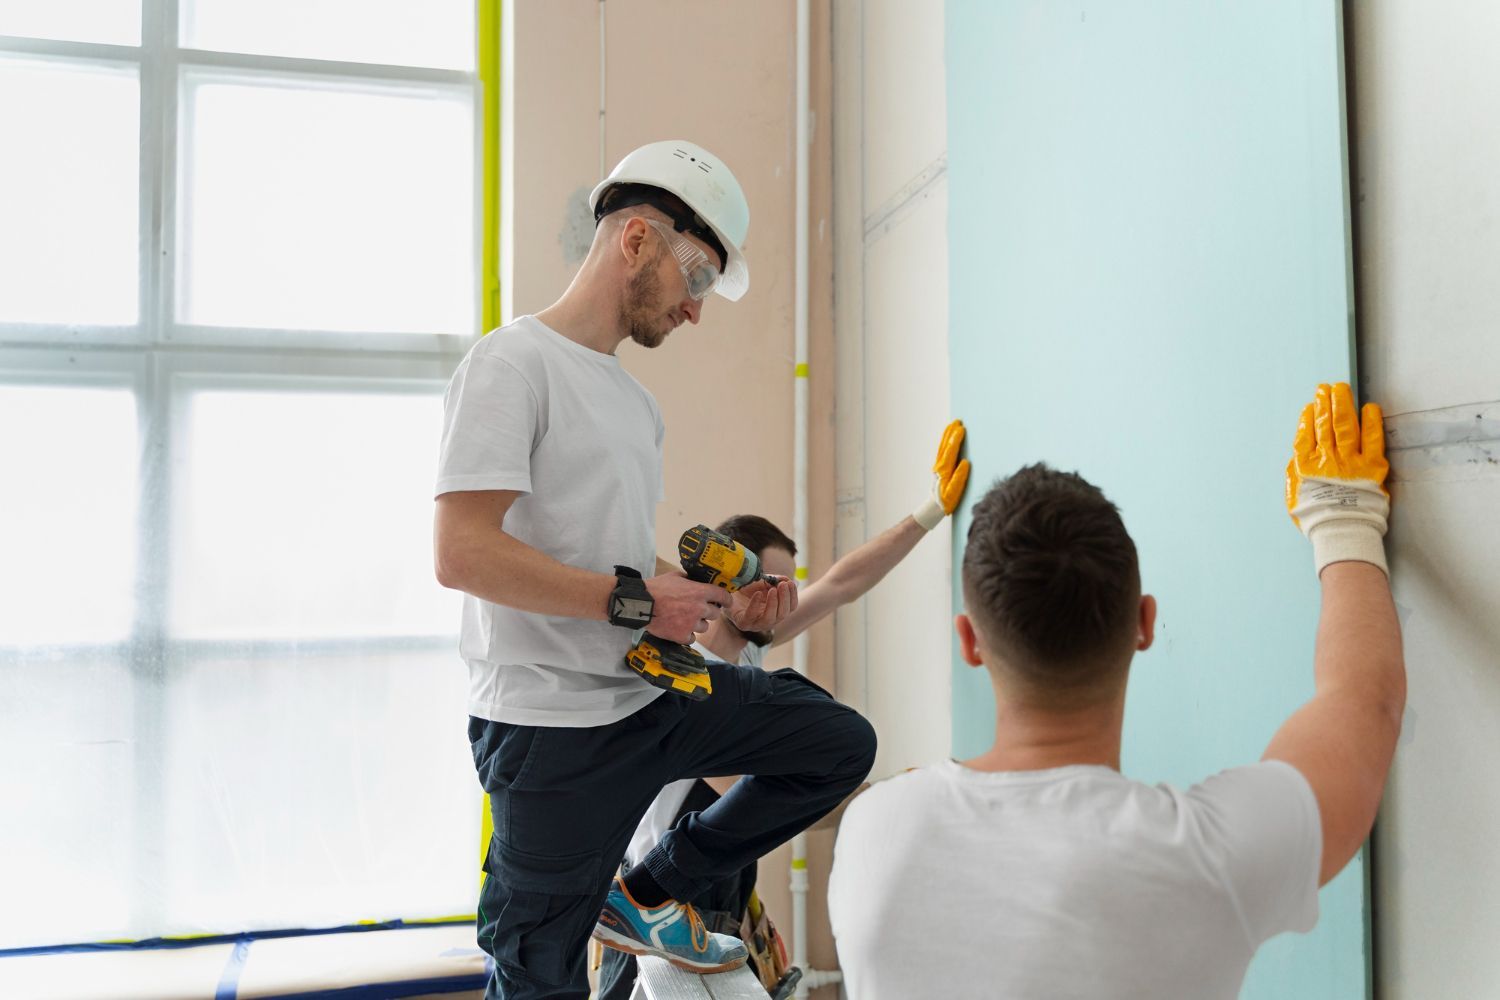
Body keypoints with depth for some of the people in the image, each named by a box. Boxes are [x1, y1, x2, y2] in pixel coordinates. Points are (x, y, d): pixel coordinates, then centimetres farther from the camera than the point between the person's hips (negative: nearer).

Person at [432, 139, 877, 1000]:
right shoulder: (516, 362, -12)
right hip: (554, 727, -8)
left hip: (655, 693, 8)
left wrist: (728, 605, 5)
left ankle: (649, 895, 16)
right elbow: (462, 553, -22)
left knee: (841, 743, 10)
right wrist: (632, 599, -19)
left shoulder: (635, 398, 16)